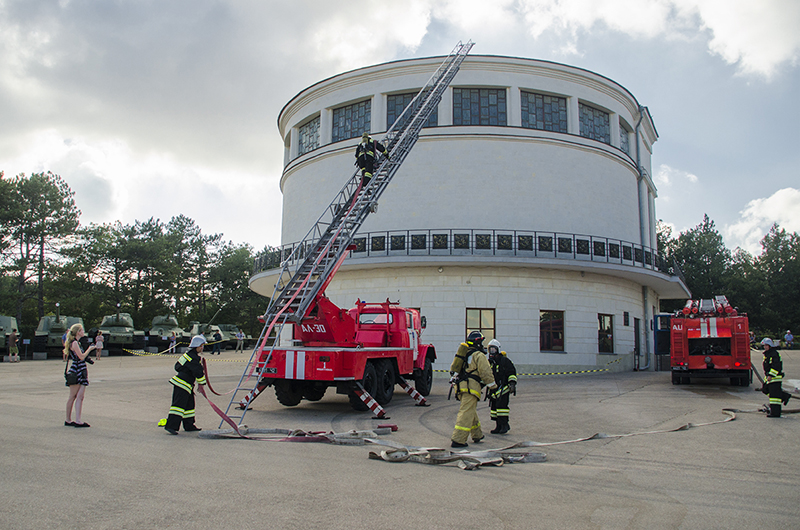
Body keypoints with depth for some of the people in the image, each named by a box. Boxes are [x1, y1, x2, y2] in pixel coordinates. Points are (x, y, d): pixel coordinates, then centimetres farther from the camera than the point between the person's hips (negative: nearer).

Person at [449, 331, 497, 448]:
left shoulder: (464, 352, 21)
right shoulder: (479, 355, -4)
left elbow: (453, 368, 22)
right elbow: (486, 372, -9)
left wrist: (455, 379, 27)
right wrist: (492, 386, 0)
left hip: (460, 386, 9)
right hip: (470, 386, -9)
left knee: (472, 412, 21)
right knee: (467, 413, -10)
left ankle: (477, 435, 32)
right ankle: (457, 440, -15)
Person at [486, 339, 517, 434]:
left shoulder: (504, 360, -5)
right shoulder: (489, 362, 15)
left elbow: (512, 373, -4)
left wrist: (512, 383, -13)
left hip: (503, 387, -7)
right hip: (494, 388, 7)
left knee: (501, 404, -16)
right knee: (493, 406, 6)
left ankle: (504, 425, -9)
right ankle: (498, 426, 14)